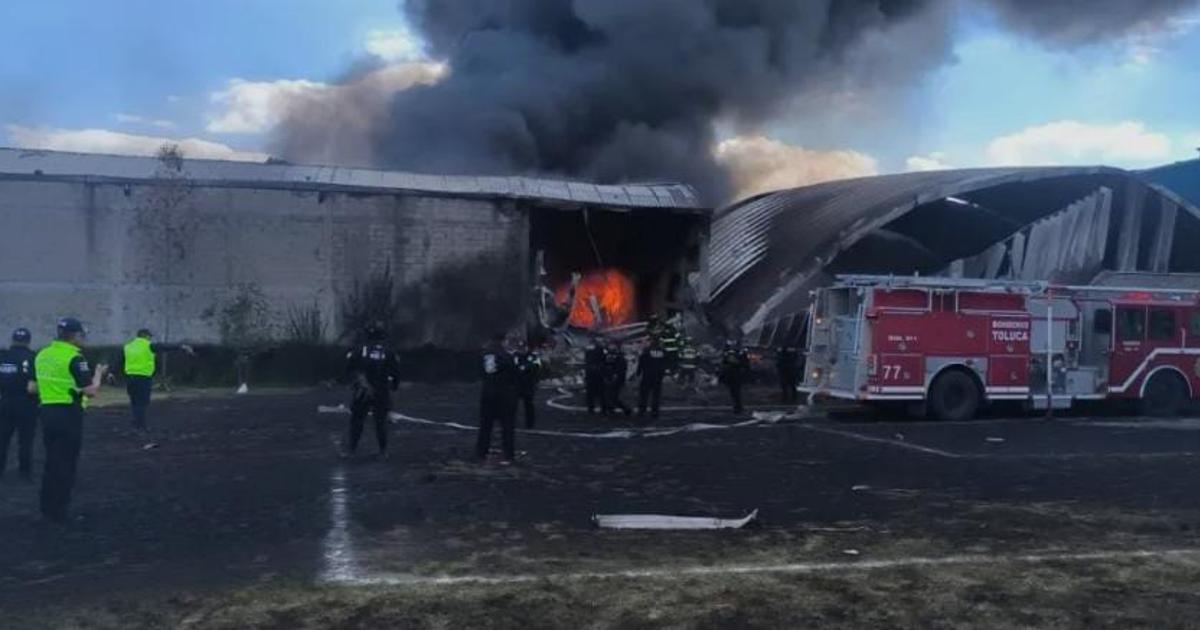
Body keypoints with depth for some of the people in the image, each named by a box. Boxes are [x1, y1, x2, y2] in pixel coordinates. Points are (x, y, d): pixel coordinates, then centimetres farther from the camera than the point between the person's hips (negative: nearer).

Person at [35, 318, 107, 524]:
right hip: (68, 414, -7)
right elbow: (91, 391, -19)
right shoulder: (74, 358, -15)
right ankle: (59, 513, 6)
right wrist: (98, 373, -2)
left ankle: (47, 509, 24)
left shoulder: (41, 355, 8)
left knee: (52, 461, 18)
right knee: (66, 464, 2)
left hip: (47, 412, 7)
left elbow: (34, 386, 19)